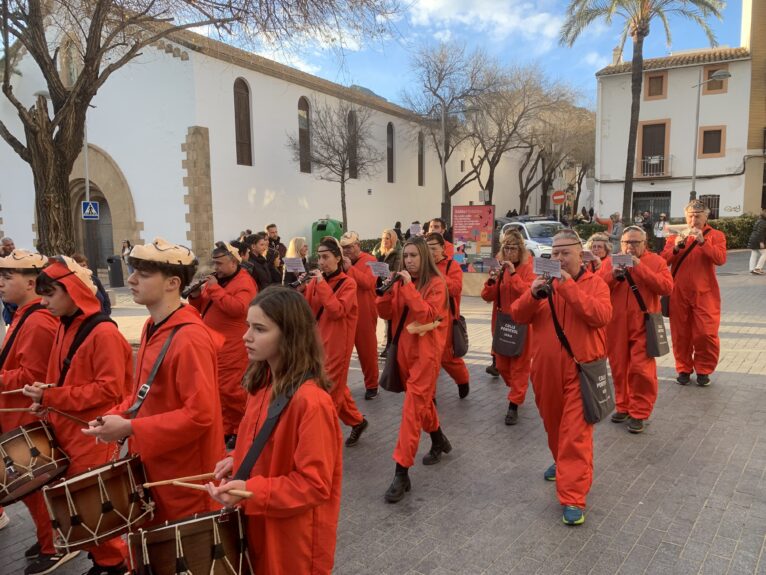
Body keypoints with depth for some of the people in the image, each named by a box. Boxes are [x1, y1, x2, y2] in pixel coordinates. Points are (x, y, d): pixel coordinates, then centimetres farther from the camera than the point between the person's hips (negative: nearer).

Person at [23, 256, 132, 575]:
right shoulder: (65, 328, 10)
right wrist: (45, 398, 3)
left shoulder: (103, 333, -18)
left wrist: (50, 397, -20)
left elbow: (109, 390, -21)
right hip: (65, 431, 8)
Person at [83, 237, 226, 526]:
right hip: (153, 468, 9)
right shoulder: (153, 328, 6)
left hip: (185, 479, -9)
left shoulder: (190, 338, -24)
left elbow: (199, 414, -27)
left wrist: (129, 428, -23)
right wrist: (116, 416, 1)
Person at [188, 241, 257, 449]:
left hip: (231, 350, -9)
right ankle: (226, 429, 25)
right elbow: (201, 309, 20)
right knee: (217, 390, 13)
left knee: (230, 391, -6)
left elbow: (238, 308, -28)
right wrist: (196, 296, -2)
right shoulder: (215, 279, 15)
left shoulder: (244, 282, -11)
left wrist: (214, 289, -21)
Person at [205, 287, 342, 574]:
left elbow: (314, 484, -25)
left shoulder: (311, 401, -29)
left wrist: (249, 492, -28)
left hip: (294, 534, -7)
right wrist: (237, 460, -1)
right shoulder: (262, 382, -1)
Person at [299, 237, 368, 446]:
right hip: (319, 339, 7)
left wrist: (322, 284, -23)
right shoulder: (317, 280, 6)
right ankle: (357, 421, 34)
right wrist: (302, 288, -13)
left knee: (330, 388, 1)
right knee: (336, 386, 17)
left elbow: (337, 311, -24)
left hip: (338, 343, -7)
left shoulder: (348, 283, -10)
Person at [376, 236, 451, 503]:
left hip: (425, 352, -7)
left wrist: (409, 287, -24)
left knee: (412, 410, -9)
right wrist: (387, 290, -12)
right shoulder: (402, 282, 7)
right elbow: (386, 314, 4)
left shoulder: (436, 283, -10)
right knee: (422, 401, 22)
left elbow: (427, 315, -24)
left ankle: (401, 473, -6)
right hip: (404, 349, 7)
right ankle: (438, 440, 46)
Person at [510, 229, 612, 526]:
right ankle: (563, 462, 47)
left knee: (576, 432, -7)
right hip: (546, 369, 5)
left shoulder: (595, 283, -2)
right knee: (553, 423, 21)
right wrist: (533, 294, -20)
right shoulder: (544, 282, 8)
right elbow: (518, 316, -1)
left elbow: (601, 316, -20)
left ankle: (573, 499, -2)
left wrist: (569, 287, -24)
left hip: (580, 369, -4)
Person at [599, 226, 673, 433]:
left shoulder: (656, 261, 4)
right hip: (616, 326, 3)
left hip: (643, 326, -3)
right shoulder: (610, 262, 10)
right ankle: (623, 407, 25)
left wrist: (640, 268, -17)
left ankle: (639, 413, 7)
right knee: (619, 367, 10)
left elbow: (667, 287, -11)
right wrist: (613, 275, -16)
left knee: (641, 369, -6)